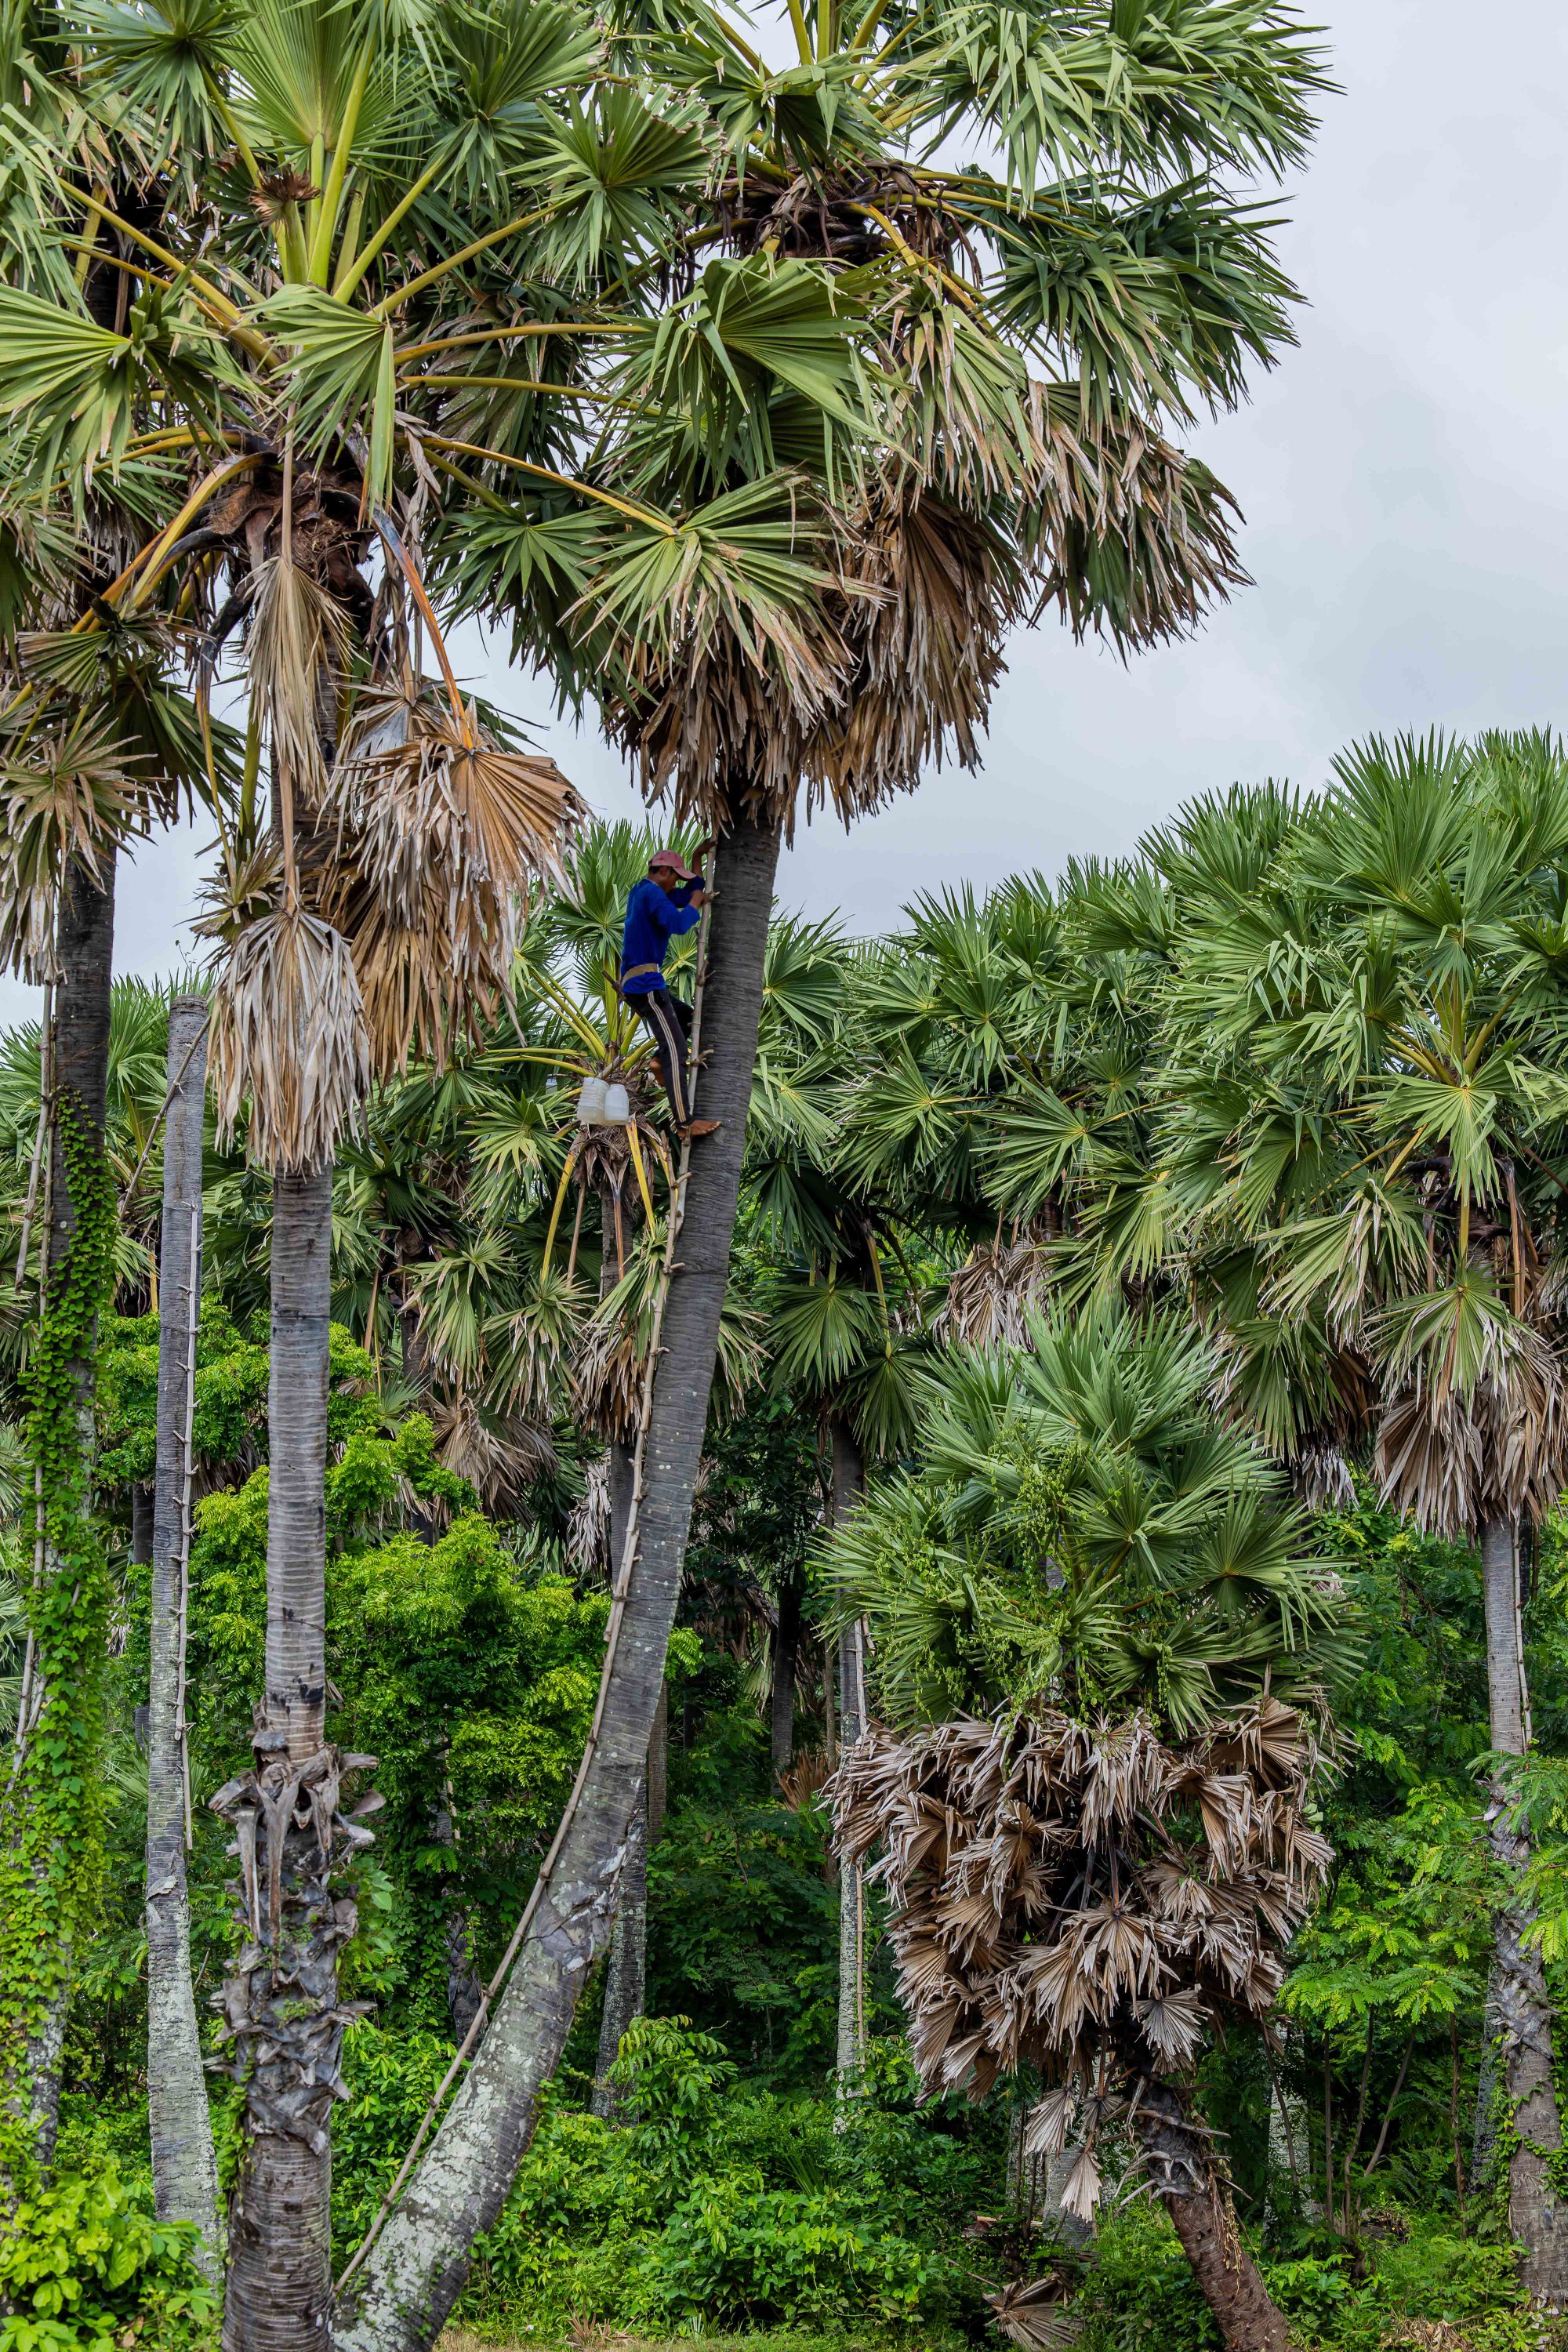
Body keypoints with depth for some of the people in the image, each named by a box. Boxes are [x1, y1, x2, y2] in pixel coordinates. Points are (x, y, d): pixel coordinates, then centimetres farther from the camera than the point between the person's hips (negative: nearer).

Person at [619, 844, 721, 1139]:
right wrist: (698, 901, -8)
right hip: (645, 983, -11)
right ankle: (685, 1122, -20)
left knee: (687, 1017, 28)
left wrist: (699, 857, 27)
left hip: (635, 984, 11)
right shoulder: (651, 893, -11)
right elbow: (679, 924, -26)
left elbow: (687, 896, 29)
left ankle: (660, 1061, 5)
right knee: (675, 1048, -14)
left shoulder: (643, 892, 21)